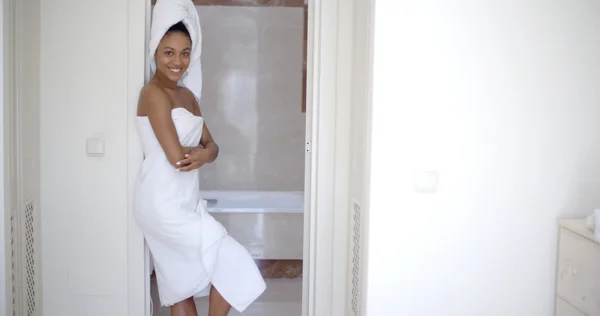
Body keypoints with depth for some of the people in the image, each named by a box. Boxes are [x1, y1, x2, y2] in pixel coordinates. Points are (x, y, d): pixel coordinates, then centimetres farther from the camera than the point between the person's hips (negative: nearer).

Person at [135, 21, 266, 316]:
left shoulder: (187, 96, 13)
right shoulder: (153, 94, -15)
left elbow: (212, 145, 10)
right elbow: (176, 156, -22)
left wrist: (204, 154, -13)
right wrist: (203, 153, -3)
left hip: (185, 202, 9)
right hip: (164, 205, -9)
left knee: (183, 284, 14)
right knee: (233, 262, -4)